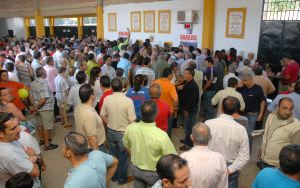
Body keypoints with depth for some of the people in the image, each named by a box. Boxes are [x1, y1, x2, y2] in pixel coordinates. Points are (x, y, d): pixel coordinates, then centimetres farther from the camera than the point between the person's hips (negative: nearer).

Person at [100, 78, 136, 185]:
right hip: (123, 133, -4)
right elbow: (132, 120, -20)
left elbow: (103, 115, 0)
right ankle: (122, 179, 33)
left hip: (110, 131, 4)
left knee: (113, 155, 23)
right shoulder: (128, 101, -23)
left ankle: (114, 176, 41)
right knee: (123, 157, 15)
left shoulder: (107, 99, -10)